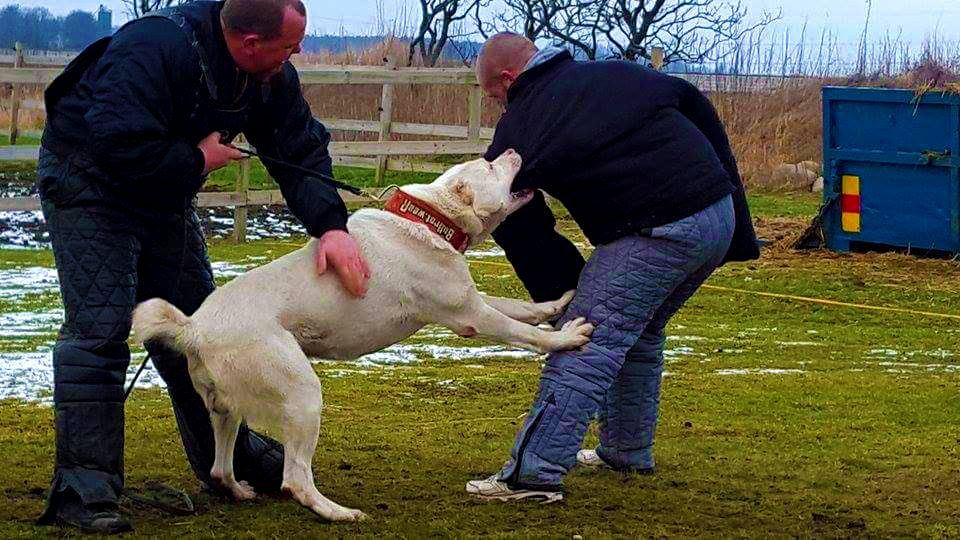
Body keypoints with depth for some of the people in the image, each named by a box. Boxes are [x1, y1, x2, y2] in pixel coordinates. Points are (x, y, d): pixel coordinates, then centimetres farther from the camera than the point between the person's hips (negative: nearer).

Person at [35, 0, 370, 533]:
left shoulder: (272, 76, -9)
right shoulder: (155, 47, -34)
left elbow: (300, 149, -8)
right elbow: (117, 147, -40)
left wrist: (330, 226, -23)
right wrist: (197, 161, -26)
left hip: (164, 194, 8)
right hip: (87, 183, -8)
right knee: (99, 327, -16)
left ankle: (229, 456, 29)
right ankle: (83, 489, -16)